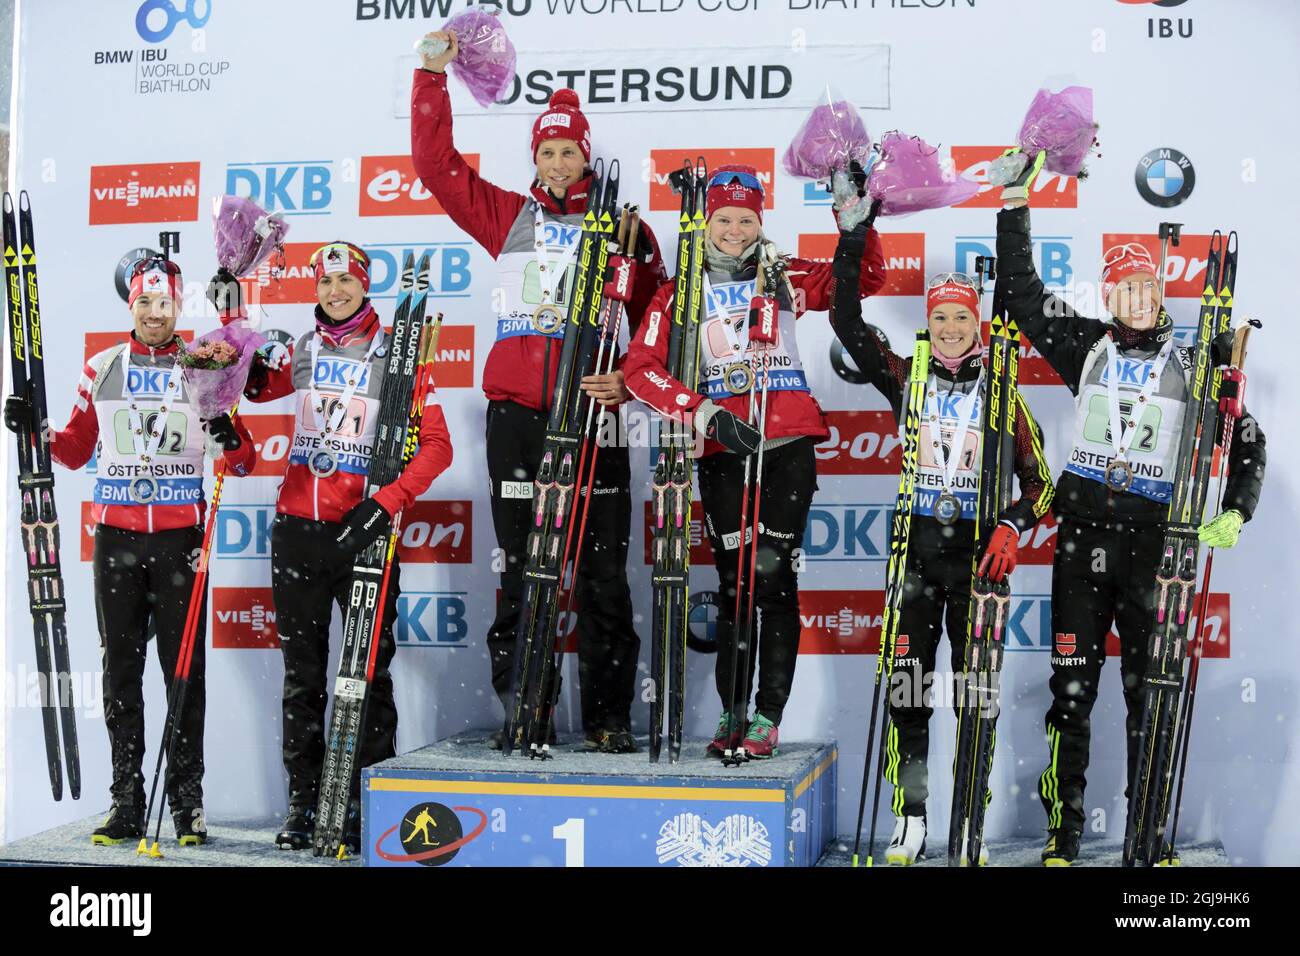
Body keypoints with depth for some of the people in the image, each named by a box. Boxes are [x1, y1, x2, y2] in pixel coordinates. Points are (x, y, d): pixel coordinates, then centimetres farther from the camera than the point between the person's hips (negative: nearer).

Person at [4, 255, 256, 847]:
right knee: (121, 668, 4)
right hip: (116, 537, 2)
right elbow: (76, 451, 14)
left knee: (184, 668, -1)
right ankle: (126, 802, 10)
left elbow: (241, 465, 3)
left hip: (180, 537, -2)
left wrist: (230, 439, -19)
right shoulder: (103, 370, 8)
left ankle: (187, 800, 6)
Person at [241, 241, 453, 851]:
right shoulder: (303, 352, 9)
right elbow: (261, 386, 30)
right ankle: (304, 804, 15)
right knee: (302, 673, 8)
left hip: (363, 528, -4)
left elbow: (436, 446, -8)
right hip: (298, 526, 4)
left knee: (368, 670, 0)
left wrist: (385, 505, -18)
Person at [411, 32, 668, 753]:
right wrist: (432, 79, 4)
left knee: (602, 573, -1)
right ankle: (519, 716, 11)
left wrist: (627, 381, -7)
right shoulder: (508, 217, 14)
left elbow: (654, 315, 8)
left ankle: (608, 720, 5)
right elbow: (436, 165, 10)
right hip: (515, 415, 2)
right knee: (520, 570, 5)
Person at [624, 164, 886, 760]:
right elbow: (642, 366, -3)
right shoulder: (682, 290, 6)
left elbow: (865, 281, 7)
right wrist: (702, 413, -15)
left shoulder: (786, 278, 9)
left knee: (775, 577, -3)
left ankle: (767, 717, 2)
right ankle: (731, 715, 8)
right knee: (734, 582, 2)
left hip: (788, 444, 0)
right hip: (722, 449, 0)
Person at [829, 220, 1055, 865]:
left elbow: (1039, 481, 3)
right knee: (907, 686, 0)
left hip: (980, 548, -1)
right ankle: (909, 824, 9)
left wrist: (1012, 528, -15)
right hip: (917, 545, 1)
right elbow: (847, 322, -1)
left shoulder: (1003, 396, 3)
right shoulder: (906, 380, 5)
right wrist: (852, 240, -6)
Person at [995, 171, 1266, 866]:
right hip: (1082, 539, 0)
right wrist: (1014, 204, 3)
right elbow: (1020, 292, 7)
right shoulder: (1086, 347, 8)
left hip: (1154, 543, 0)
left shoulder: (1191, 365, 7)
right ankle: (1061, 837, 8)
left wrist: (1236, 511, -4)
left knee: (1151, 697, 3)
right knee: (1072, 690, 1)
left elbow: (1246, 440, 11)